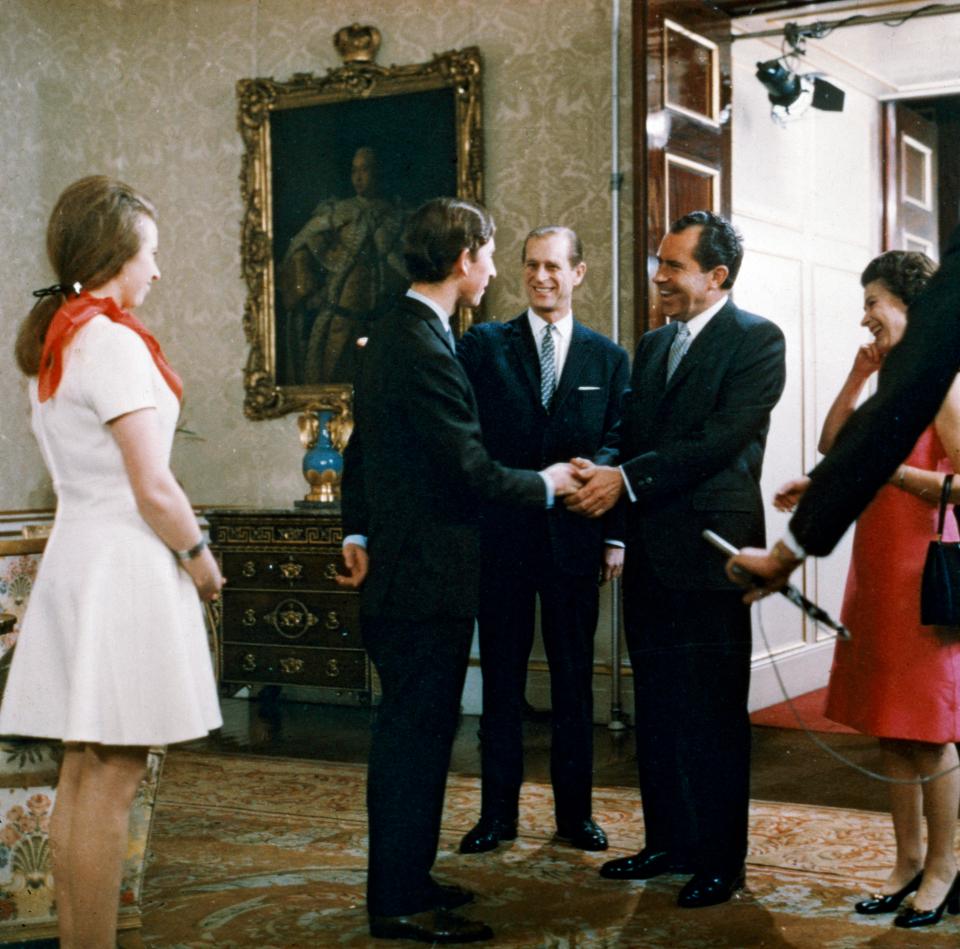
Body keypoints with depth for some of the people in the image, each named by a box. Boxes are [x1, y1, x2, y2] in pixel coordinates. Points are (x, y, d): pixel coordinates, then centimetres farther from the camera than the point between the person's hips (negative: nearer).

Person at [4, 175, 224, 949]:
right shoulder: (115, 341, -14)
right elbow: (153, 488, -18)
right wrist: (199, 556, -3)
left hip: (74, 555, 9)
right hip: (124, 564, -9)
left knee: (82, 771, 13)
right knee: (111, 778, -3)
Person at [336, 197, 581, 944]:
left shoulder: (390, 333, 12)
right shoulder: (424, 348, -20)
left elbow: (362, 442, 20)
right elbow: (471, 471, -22)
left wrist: (358, 529, 25)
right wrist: (546, 484, -6)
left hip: (398, 566, 11)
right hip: (428, 573, -11)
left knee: (412, 730, 17)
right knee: (416, 734, -2)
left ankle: (404, 878, 29)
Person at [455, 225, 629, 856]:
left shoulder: (609, 358, 9)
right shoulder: (484, 345, 4)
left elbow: (618, 450, 7)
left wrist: (616, 537, 1)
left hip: (574, 537, 1)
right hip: (501, 536, -1)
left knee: (574, 677, 8)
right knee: (502, 674, 6)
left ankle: (574, 810, 19)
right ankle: (499, 810, 16)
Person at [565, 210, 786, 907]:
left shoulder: (756, 341, -7)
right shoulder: (653, 344, 16)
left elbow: (722, 437, -18)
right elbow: (632, 432, 15)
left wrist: (628, 479, -22)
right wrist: (602, 477, -7)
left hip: (707, 550, -7)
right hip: (650, 555, 7)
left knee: (714, 715, 1)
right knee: (658, 711, 13)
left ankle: (721, 860, 13)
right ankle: (669, 842, 26)